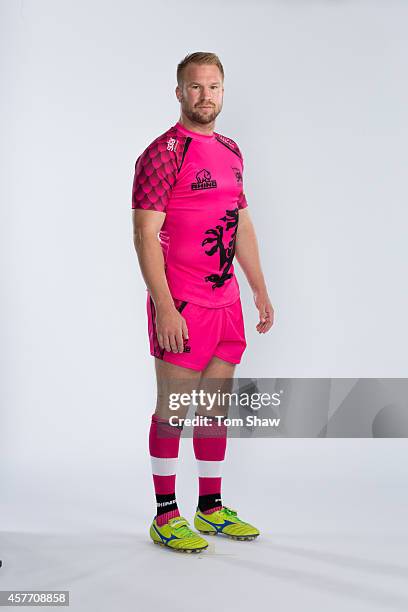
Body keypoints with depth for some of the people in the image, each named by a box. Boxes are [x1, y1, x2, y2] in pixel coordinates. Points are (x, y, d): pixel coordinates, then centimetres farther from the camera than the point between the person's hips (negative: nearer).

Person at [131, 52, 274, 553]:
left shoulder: (230, 152, 14)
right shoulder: (162, 153, -9)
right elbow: (145, 234, -15)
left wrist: (260, 291, 16)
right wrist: (164, 308, -21)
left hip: (225, 303, 7)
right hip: (180, 307, -7)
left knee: (216, 406, 13)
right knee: (172, 409, 1)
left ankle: (211, 509, 24)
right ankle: (165, 516, 12)